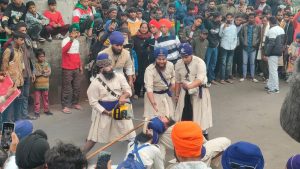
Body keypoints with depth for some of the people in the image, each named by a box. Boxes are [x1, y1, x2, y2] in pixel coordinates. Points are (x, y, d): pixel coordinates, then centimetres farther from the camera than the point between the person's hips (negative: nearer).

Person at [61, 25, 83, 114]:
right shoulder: (65, 40, -11)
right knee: (67, 88, -3)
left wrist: (80, 66, 19)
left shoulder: (77, 41, 14)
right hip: (67, 69, -7)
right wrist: (71, 40, -39)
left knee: (77, 87, 14)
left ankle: (75, 103, 27)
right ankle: (65, 106, 3)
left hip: (76, 68, 7)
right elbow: (64, 50, -31)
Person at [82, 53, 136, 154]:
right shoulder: (96, 83, -17)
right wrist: (107, 112, -18)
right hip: (103, 111, -3)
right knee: (94, 137, 4)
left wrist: (123, 96, -27)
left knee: (130, 134, 11)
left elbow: (128, 90, -3)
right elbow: (93, 102, -14)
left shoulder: (119, 76, -6)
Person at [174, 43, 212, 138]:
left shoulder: (199, 62, -20)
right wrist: (177, 94, 11)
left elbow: (200, 79, -31)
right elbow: (177, 81, 6)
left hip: (199, 91, -4)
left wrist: (190, 86, -49)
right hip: (185, 92, 4)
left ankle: (204, 132, 24)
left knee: (200, 113, 4)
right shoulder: (178, 64, -5)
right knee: (185, 113, 11)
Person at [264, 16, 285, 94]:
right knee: (272, 70, 17)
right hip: (278, 52, 10)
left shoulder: (272, 30, -17)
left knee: (273, 70, -4)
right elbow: (283, 41, 15)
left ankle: (275, 88, -1)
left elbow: (271, 43, -22)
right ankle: (270, 85, 24)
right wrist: (281, 49, 19)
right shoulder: (281, 29, 12)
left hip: (273, 53, -10)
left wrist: (266, 53, -17)